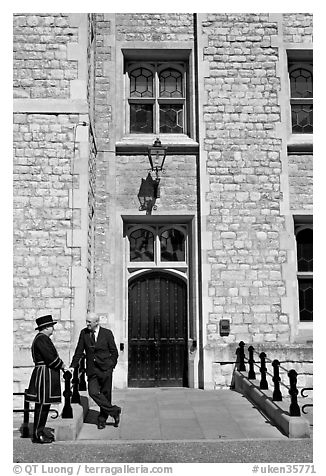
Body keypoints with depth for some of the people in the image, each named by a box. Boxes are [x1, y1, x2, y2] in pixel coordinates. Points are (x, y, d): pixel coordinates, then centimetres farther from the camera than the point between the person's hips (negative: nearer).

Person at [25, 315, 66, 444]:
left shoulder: (43, 338, 17)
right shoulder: (41, 339, -16)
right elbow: (50, 357, -22)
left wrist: (62, 366, 10)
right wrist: (63, 367, -10)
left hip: (46, 375, 11)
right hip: (44, 376, -11)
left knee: (44, 405, 15)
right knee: (41, 405, -4)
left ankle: (40, 430, 24)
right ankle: (37, 435, 3)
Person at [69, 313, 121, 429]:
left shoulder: (107, 333, -2)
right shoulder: (84, 333, 3)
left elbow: (114, 352, 5)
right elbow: (79, 351, 7)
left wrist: (111, 366, 0)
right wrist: (73, 366, 2)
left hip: (105, 368, -2)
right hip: (92, 369, 2)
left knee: (105, 394, 4)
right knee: (93, 392, -13)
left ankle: (102, 419, 22)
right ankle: (114, 411, 0)